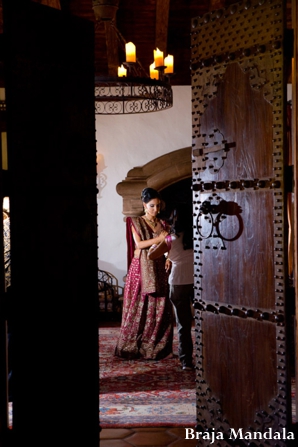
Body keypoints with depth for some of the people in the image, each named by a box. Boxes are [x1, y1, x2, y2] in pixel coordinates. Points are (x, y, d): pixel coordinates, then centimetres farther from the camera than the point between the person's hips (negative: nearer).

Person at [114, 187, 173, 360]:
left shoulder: (163, 224, 14)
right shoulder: (136, 222, 3)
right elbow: (139, 244, -9)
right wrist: (159, 239, -18)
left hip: (159, 270, 3)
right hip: (141, 268, -3)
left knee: (160, 308, -1)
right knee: (139, 307, -3)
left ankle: (156, 347, 7)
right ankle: (133, 347, 6)